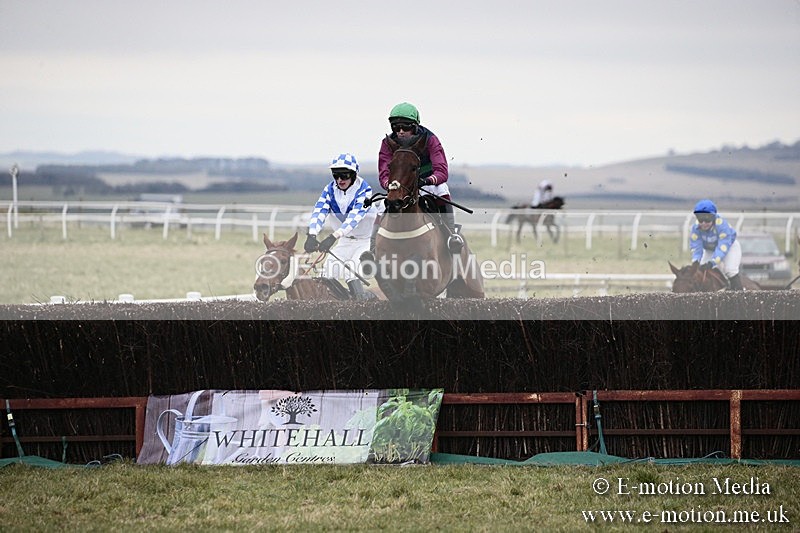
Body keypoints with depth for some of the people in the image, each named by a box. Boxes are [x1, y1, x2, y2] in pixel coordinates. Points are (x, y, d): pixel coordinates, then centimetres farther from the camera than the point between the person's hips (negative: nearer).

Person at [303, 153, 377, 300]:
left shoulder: (364, 190, -21)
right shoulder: (330, 190, -5)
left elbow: (355, 216, -34)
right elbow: (319, 211, -20)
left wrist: (333, 237, -47)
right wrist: (311, 236, -39)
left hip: (366, 241, -6)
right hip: (345, 242, 6)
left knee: (350, 271, -26)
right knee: (327, 271, -5)